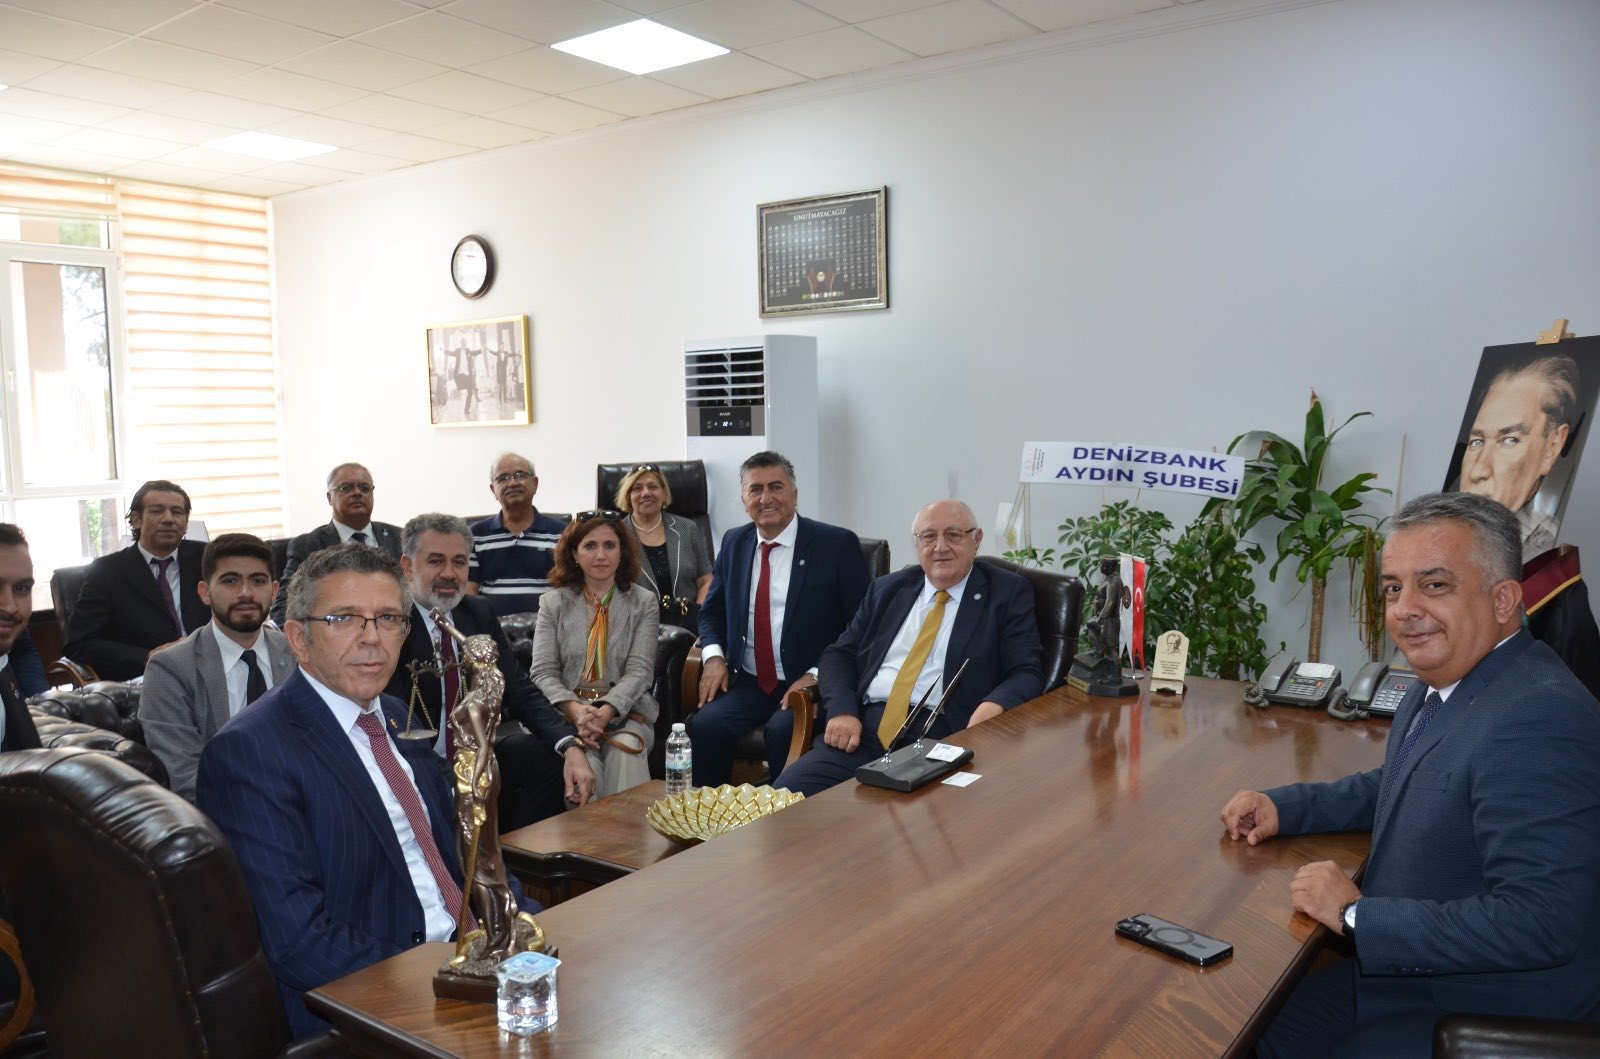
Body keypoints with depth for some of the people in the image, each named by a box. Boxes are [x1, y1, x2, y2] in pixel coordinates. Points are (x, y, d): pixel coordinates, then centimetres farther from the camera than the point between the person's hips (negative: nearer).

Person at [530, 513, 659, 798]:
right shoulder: (554, 602, 11)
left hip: (625, 710, 0)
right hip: (568, 711, 0)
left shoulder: (643, 602, 9)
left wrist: (606, 712, -21)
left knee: (626, 753, -33)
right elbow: (543, 672, 2)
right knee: (584, 761, -32)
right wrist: (575, 709, -19)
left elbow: (640, 670, -2)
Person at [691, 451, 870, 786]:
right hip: (747, 683, 4)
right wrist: (713, 655, 0)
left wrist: (817, 675, -15)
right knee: (704, 725, -23)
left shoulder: (838, 544, -4)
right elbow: (712, 611, 21)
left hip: (810, 685, -4)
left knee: (783, 731, -32)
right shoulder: (733, 542, 11)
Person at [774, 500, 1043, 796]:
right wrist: (842, 711, -5)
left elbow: (1027, 673, 0)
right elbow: (839, 655, 16)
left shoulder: (1009, 593, 7)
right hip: (864, 729, 4)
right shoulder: (888, 589, 17)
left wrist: (992, 707, -23)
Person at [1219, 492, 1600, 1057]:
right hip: (1401, 978, 8)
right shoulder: (1444, 685, 2)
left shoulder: (1539, 720, -28)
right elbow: (1393, 787, 21)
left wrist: (1356, 915, -23)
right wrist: (1282, 805, 5)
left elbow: (1540, 923, -33)